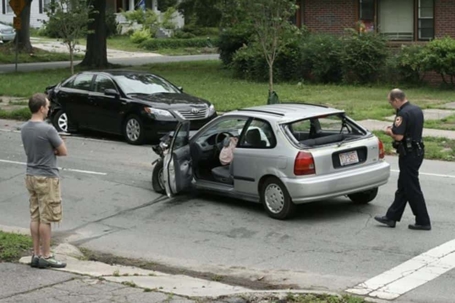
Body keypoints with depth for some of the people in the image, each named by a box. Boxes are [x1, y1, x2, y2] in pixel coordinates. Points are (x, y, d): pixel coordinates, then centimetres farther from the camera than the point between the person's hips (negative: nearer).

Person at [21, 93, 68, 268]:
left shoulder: (24, 129, 5)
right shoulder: (47, 130, -19)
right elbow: (63, 152, -10)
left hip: (31, 176, 8)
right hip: (46, 178, -8)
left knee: (35, 217, 11)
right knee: (46, 219, -1)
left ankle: (36, 254, 15)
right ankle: (45, 256, 3)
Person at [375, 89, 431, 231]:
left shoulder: (403, 114, -21)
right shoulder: (417, 110, 9)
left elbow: (399, 136, -25)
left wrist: (390, 132, -5)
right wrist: (395, 128, 14)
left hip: (408, 154, -10)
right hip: (417, 151, 10)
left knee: (412, 189, -2)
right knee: (402, 187, 14)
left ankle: (423, 222, 3)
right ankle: (391, 217, 22)